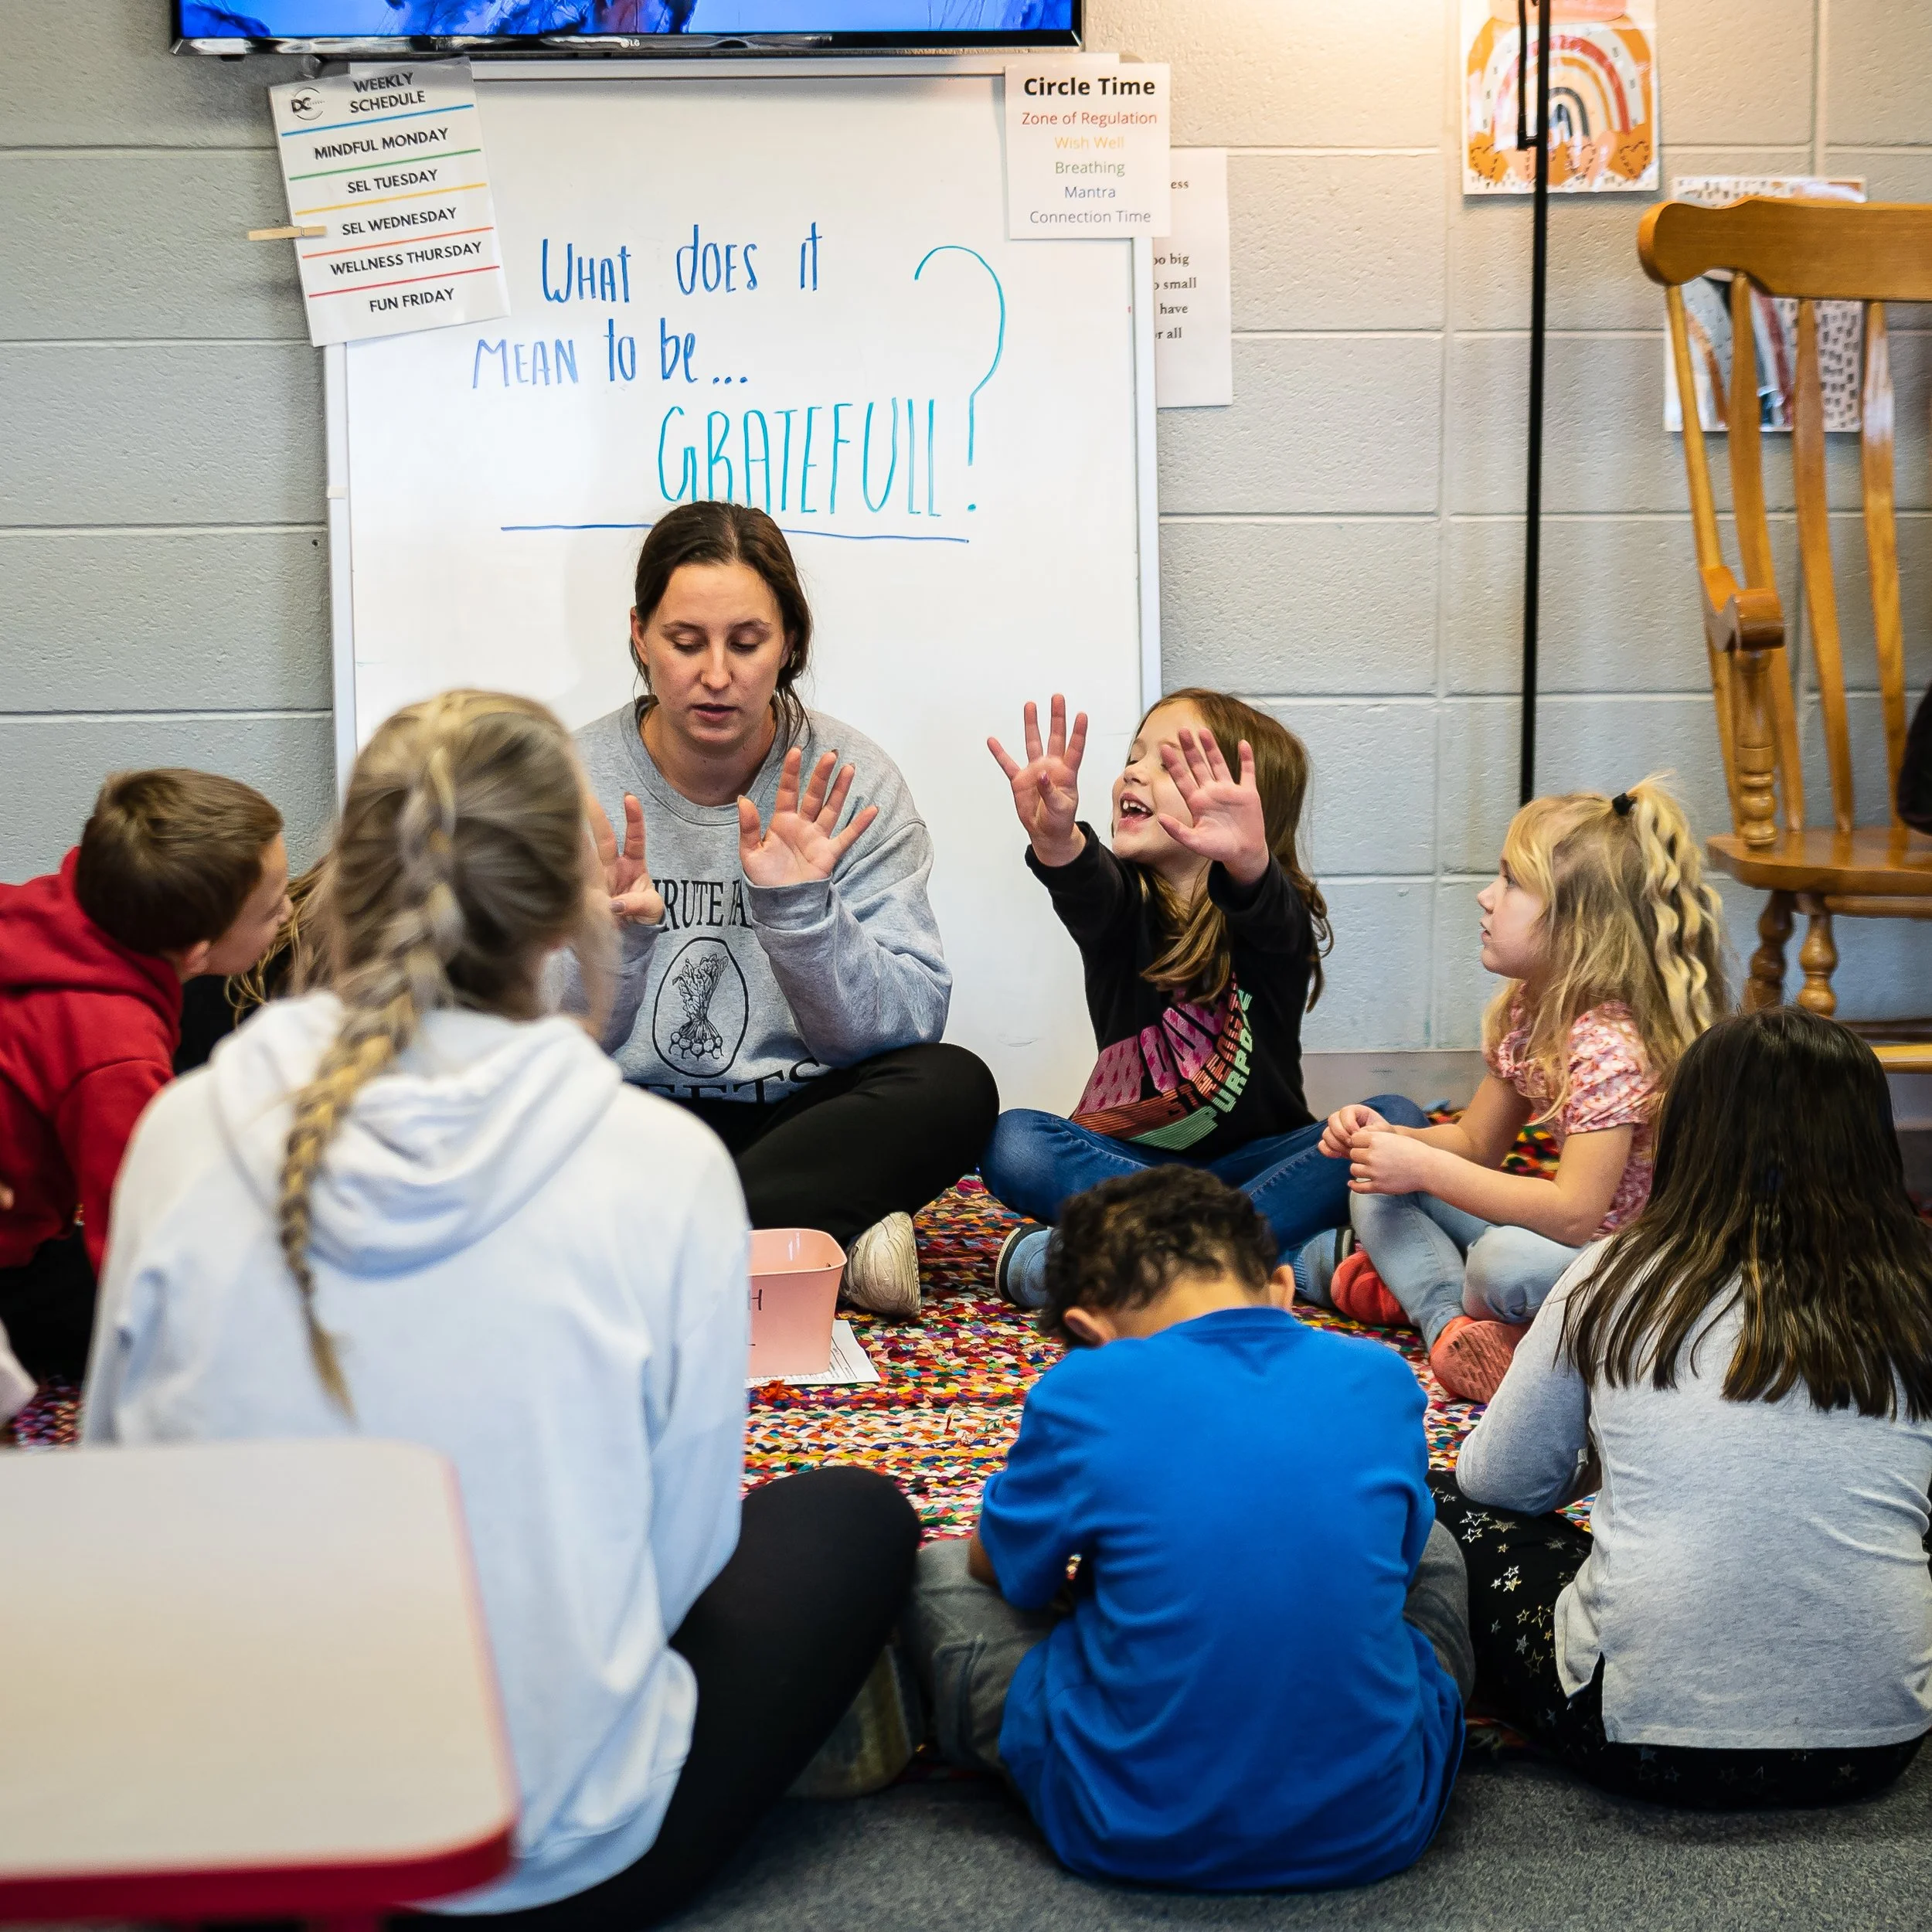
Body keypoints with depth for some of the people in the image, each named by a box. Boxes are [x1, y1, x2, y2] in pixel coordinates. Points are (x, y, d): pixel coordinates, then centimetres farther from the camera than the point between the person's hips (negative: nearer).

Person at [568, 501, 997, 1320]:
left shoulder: (849, 784, -3)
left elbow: (906, 1028, -11)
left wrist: (800, 910, -27)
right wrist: (607, 941, -28)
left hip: (796, 1118, 1)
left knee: (954, 1086, -28)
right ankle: (834, 1241, -27)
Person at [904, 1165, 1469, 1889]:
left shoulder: (1083, 1394, -11)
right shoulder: (1381, 1380, -2)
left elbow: (1005, 1571, 6)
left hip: (1140, 1840, -3)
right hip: (1373, 1830, 3)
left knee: (938, 1568, 21)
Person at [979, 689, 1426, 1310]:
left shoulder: (1280, 916, -8)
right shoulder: (1125, 905, -2)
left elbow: (1266, 914, -33)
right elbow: (1087, 891, -27)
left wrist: (1246, 858, -58)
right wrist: (1056, 838, -52)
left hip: (1254, 1158, -1)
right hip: (1133, 1159, 1)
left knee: (1396, 1120, -25)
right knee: (1014, 1143, -26)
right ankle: (1301, 1250, -28)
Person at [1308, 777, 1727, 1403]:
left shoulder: (1609, 1046, -25)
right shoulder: (1529, 1009, 3)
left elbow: (1573, 1213, -31)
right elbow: (1477, 1141, 13)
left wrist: (1425, 1168, -26)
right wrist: (1389, 1138, -8)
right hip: (1563, 1237, 10)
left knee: (1507, 1262, -39)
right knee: (1375, 1184, 5)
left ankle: (1401, 1285, -11)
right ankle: (1448, 1319, -15)